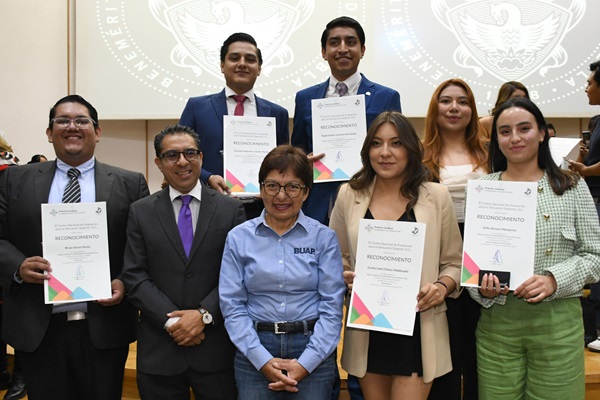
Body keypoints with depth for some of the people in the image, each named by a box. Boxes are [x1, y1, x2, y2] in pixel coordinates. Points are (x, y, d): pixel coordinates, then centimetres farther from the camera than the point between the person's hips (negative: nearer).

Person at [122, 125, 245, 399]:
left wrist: (203, 314, -13)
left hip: (215, 349, 0)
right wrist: (171, 321, -12)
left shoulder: (231, 209, 2)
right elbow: (134, 277, -2)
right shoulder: (141, 212, 4)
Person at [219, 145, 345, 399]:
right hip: (255, 353, 1)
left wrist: (305, 364, -12)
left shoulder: (324, 238, -3)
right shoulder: (238, 238, -1)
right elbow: (232, 305, -3)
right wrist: (263, 360, -11)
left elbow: (332, 306, -5)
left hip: (313, 351, 0)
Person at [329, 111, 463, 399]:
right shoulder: (349, 195, 2)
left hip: (418, 328, -2)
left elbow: (453, 263, 5)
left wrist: (442, 287, -14)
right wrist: (344, 277, -10)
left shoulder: (436, 196, -1)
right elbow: (336, 259, 10)